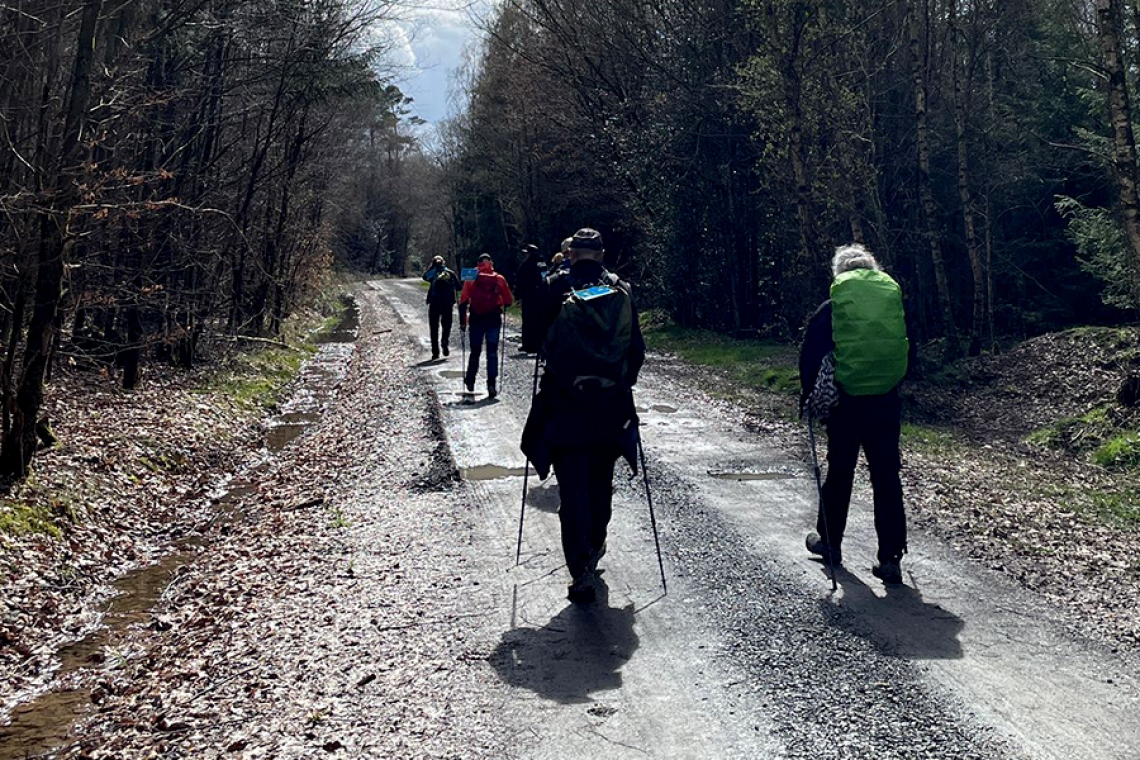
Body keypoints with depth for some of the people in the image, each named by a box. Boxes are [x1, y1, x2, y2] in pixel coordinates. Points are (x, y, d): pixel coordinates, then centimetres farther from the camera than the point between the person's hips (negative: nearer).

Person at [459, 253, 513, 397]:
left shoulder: (471, 279, -1)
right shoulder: (499, 279, -1)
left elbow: (463, 301, -6)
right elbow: (509, 301, -1)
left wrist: (463, 321, -1)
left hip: (476, 319, 1)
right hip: (494, 319, -1)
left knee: (475, 351, 15)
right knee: (492, 352, 3)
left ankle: (470, 381, 26)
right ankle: (491, 384, -7)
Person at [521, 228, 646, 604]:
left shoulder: (555, 287, -4)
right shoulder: (621, 290, 2)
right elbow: (636, 349, 4)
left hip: (564, 405, -3)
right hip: (612, 406, 3)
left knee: (572, 487, -1)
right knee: (601, 482, 19)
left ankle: (582, 569, -10)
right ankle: (593, 550, 36)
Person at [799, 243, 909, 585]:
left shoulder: (830, 309, -4)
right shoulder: (895, 301, 4)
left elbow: (810, 358, -2)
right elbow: (909, 354, 12)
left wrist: (809, 397, 10)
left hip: (844, 404, -2)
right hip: (887, 404, 2)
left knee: (839, 474, 14)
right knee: (887, 479, 5)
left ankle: (830, 541, 29)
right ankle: (890, 559, 4)